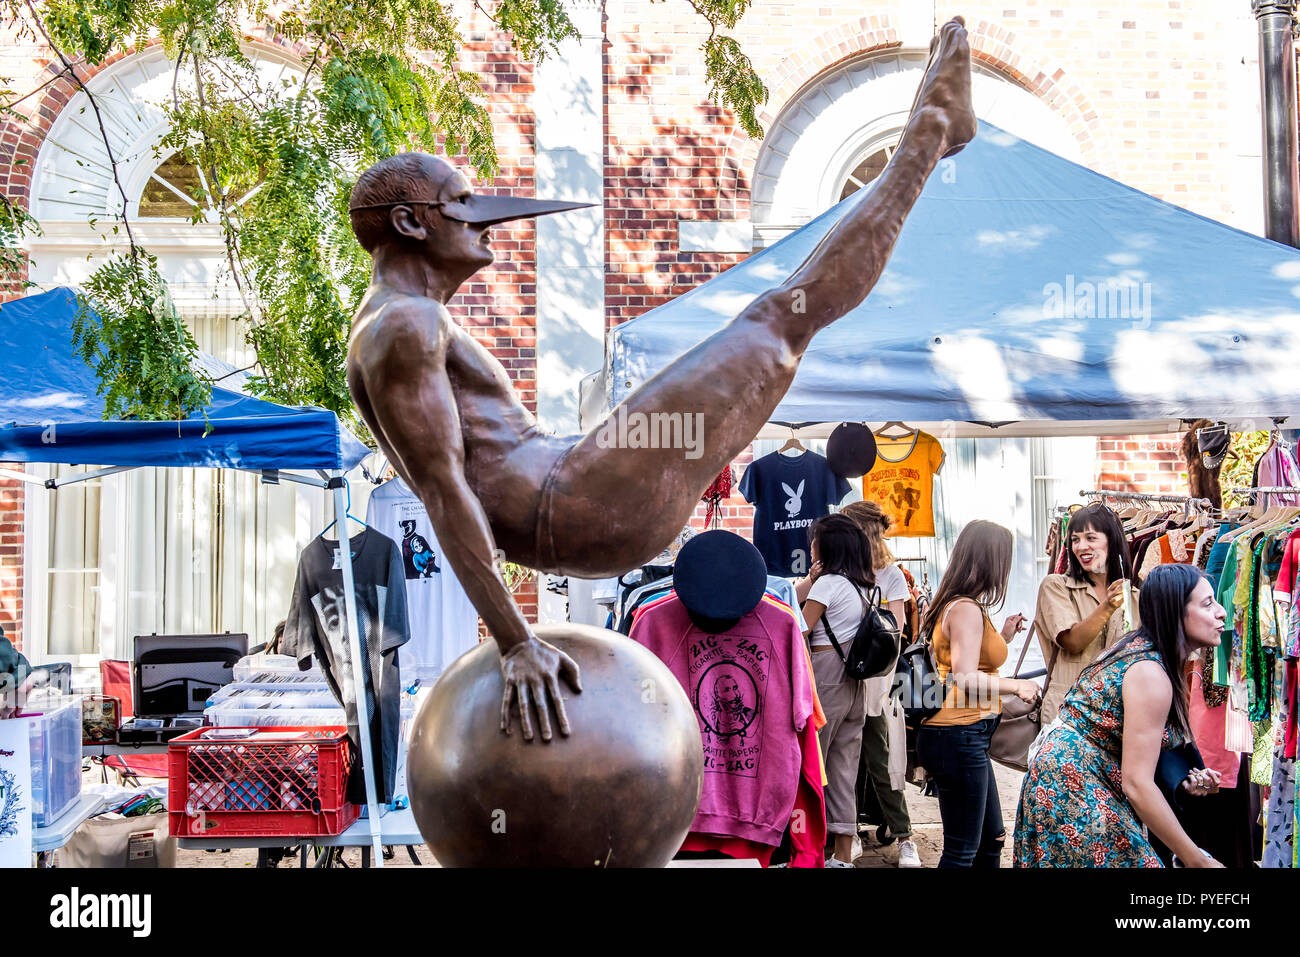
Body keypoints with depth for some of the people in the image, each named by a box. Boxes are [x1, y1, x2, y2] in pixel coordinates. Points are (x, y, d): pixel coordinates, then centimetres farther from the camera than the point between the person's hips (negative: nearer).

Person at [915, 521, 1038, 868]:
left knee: (991, 839, 19)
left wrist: (1003, 637, 19)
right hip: (959, 738, -11)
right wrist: (1018, 686, -12)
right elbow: (966, 677, -23)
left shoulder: (958, 605, 15)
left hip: (968, 738, 11)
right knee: (962, 850, -3)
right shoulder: (966, 609, -16)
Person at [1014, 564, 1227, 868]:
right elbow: (1136, 785, -25)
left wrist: (1182, 776, -4)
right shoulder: (1149, 674, -23)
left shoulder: (1139, 649, 6)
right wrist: (1197, 860, -20)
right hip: (1075, 793, -10)